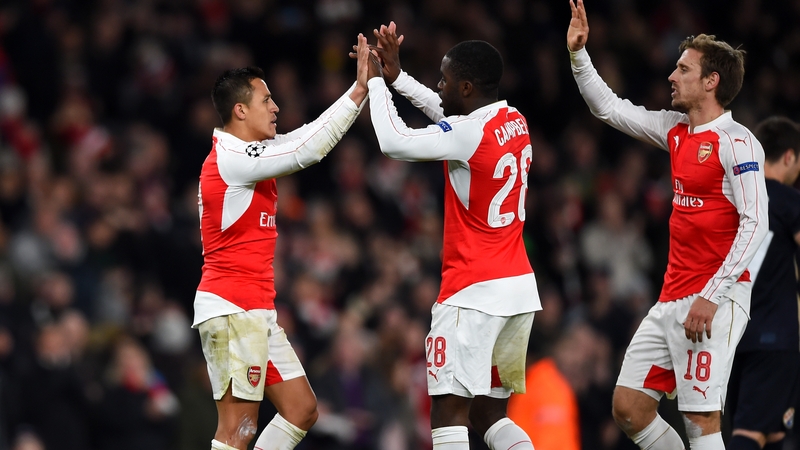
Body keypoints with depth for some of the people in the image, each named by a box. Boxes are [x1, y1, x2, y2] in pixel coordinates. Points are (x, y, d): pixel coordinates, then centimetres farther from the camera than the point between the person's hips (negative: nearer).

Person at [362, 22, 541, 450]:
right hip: (520, 285, 9)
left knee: (448, 410, -8)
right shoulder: (515, 123, 9)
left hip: (474, 293, -9)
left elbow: (394, 142, -16)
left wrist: (376, 81, -3)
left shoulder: (470, 135, -16)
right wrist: (397, 76, 24)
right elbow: (449, 116, 26)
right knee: (489, 413, 14)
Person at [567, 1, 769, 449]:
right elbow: (610, 108, 25)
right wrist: (579, 53, 16)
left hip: (715, 302, -9)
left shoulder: (736, 142, -12)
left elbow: (755, 224, -17)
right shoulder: (676, 130, 12)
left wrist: (712, 296, -22)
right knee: (628, 406, 6)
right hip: (671, 300, 9)